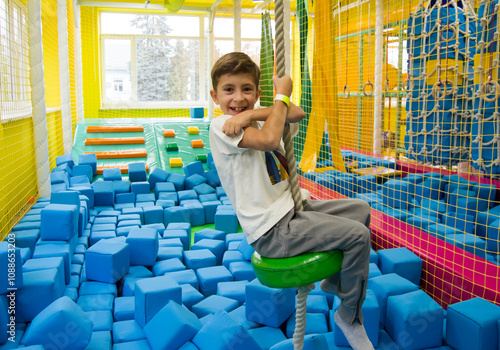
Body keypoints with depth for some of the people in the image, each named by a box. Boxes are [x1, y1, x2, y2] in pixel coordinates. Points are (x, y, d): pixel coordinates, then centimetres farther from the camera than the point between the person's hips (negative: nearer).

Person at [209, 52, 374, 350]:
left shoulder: (259, 120, 11)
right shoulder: (222, 126, -14)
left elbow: (297, 113, -7)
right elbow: (269, 140, -30)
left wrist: (252, 113, -20)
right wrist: (282, 94, -15)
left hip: (291, 209, 9)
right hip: (273, 231, -9)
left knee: (360, 209, 16)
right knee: (358, 235, -14)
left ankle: (335, 281, 29)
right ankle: (349, 317, 9)